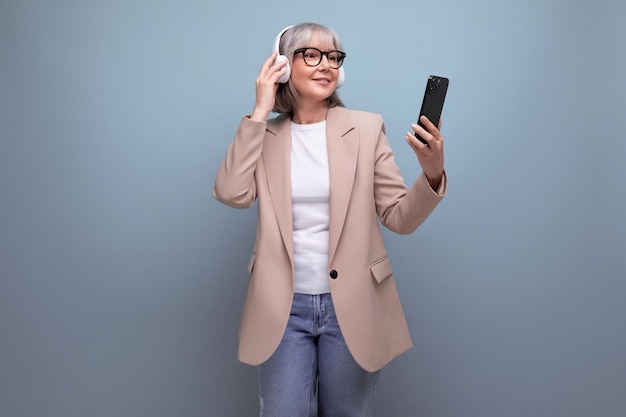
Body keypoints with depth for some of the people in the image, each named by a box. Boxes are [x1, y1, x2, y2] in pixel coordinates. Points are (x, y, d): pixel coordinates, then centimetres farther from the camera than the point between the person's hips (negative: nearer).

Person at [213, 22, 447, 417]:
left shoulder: (367, 127, -1)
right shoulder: (264, 135, 3)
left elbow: (400, 217, -3)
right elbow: (231, 192, -14)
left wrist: (432, 173, -23)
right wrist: (260, 111, -11)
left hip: (352, 306, 0)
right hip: (283, 307, 0)